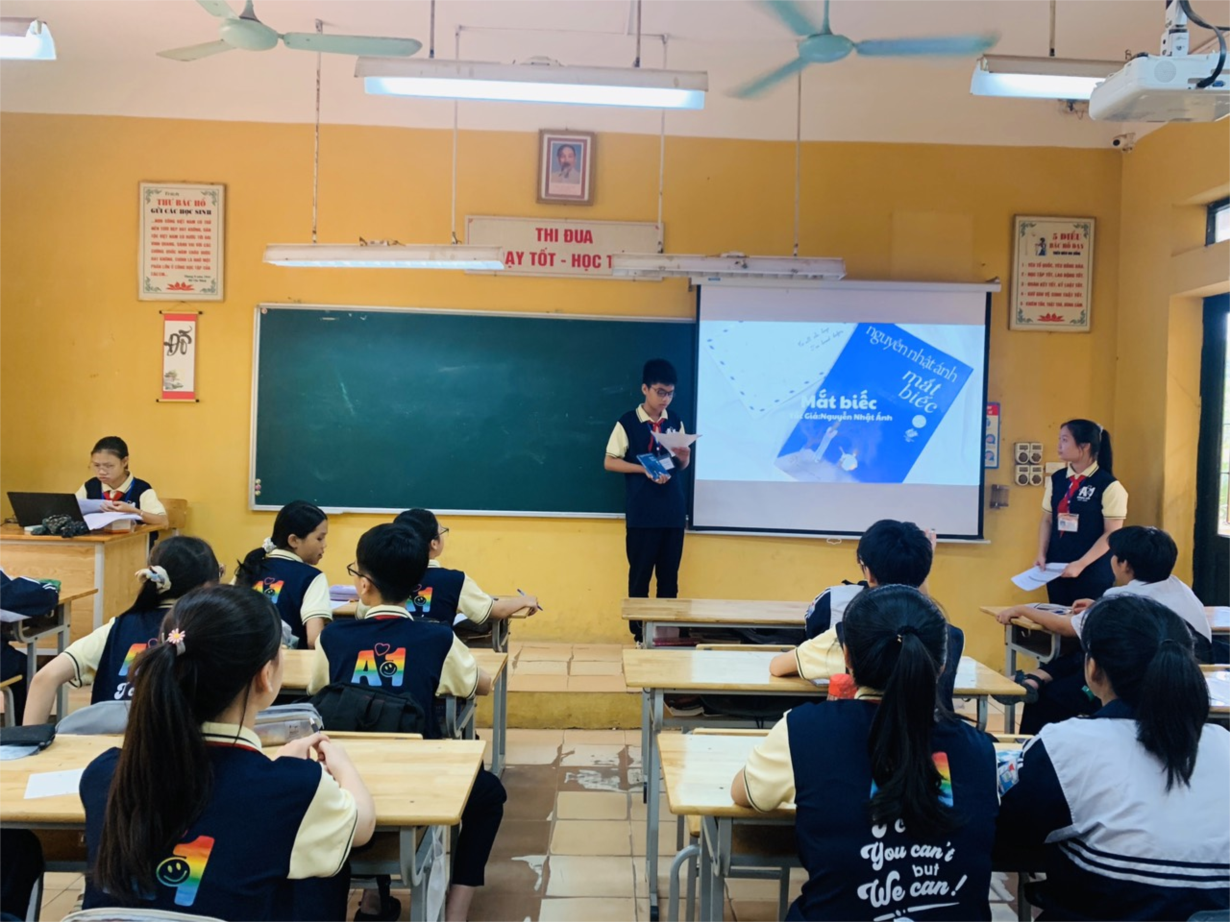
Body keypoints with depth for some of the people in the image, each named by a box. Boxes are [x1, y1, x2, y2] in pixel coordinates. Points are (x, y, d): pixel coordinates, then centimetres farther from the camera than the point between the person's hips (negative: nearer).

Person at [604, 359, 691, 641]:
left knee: (670, 575, 7)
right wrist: (645, 469, -15)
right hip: (642, 514, -4)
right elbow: (609, 462, -4)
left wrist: (683, 457, -8)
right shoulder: (627, 423, -3)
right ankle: (638, 631, 12)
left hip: (674, 512, 4)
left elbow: (682, 466, 16)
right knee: (640, 573, 2)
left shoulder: (676, 423, 10)